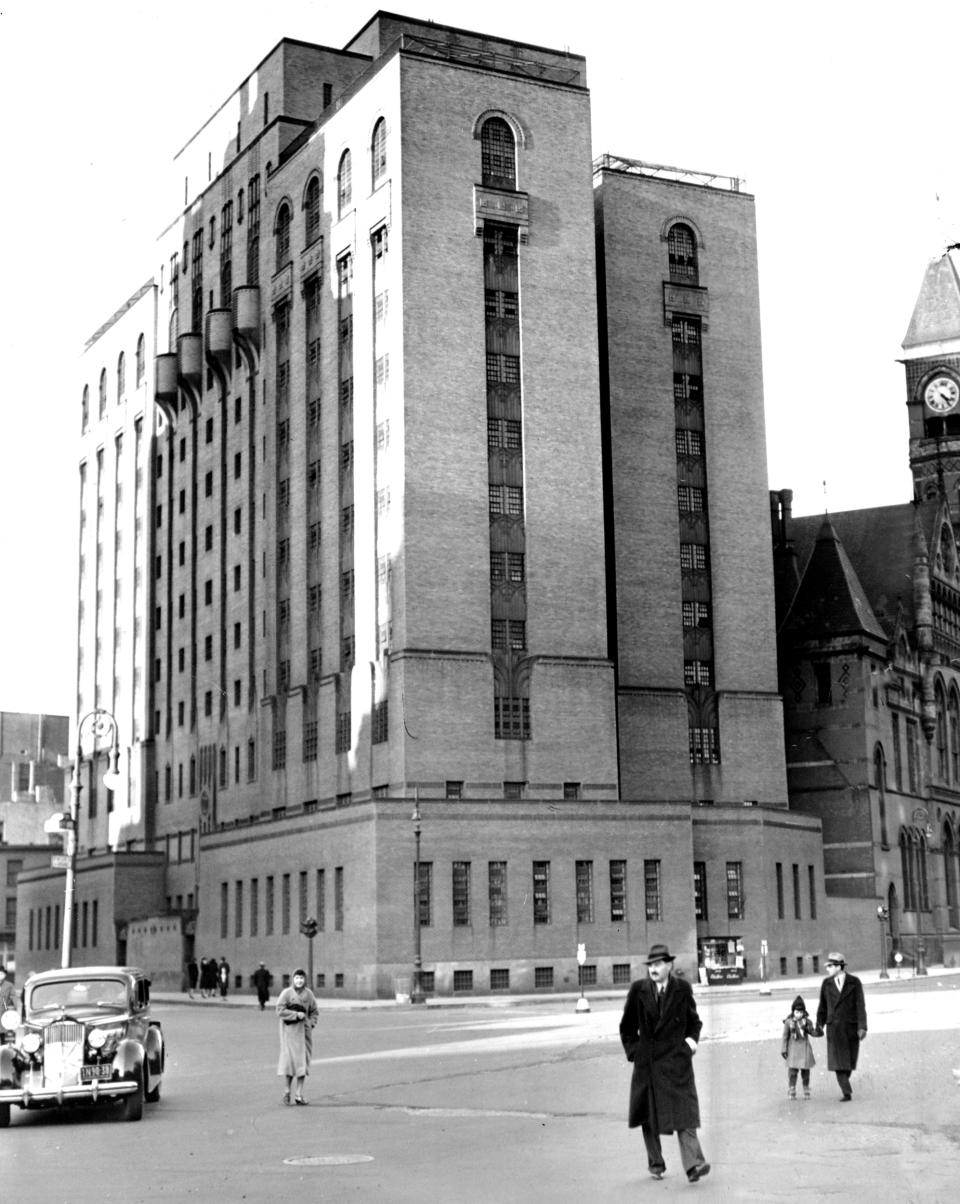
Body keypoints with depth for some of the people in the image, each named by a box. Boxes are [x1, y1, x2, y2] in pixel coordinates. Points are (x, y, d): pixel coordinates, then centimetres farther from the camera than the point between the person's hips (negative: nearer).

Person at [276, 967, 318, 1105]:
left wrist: (310, 1023, -1)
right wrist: (296, 1014, -16)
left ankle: (299, 1094, 5)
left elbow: (315, 1011, 14)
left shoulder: (309, 994, 4)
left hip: (304, 1030, 3)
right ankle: (288, 1090, 14)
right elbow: (280, 1011, -11)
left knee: (303, 1061, 1)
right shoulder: (287, 993, -6)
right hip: (290, 1029, -3)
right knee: (291, 1058, -6)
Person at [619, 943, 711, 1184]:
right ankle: (655, 1163, 23)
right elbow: (627, 1026, 11)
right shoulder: (638, 990, 1)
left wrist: (692, 1038, -3)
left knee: (684, 1111, -11)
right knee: (649, 1115, 9)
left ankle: (693, 1164, -17)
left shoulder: (683, 989, 1)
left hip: (677, 1059, -1)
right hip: (647, 1062, 2)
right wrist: (633, 1051, 2)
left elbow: (694, 1020, 14)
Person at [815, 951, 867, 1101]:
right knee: (838, 1061, -10)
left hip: (851, 1026, -1)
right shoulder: (826, 983, 3)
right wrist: (819, 1025, 11)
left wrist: (862, 1027, -16)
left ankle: (844, 1082, 36)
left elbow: (860, 1005, -8)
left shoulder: (854, 982, -4)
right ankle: (847, 1093, -10)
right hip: (834, 1026, 1)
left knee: (849, 1060, 10)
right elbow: (823, 1006, 10)